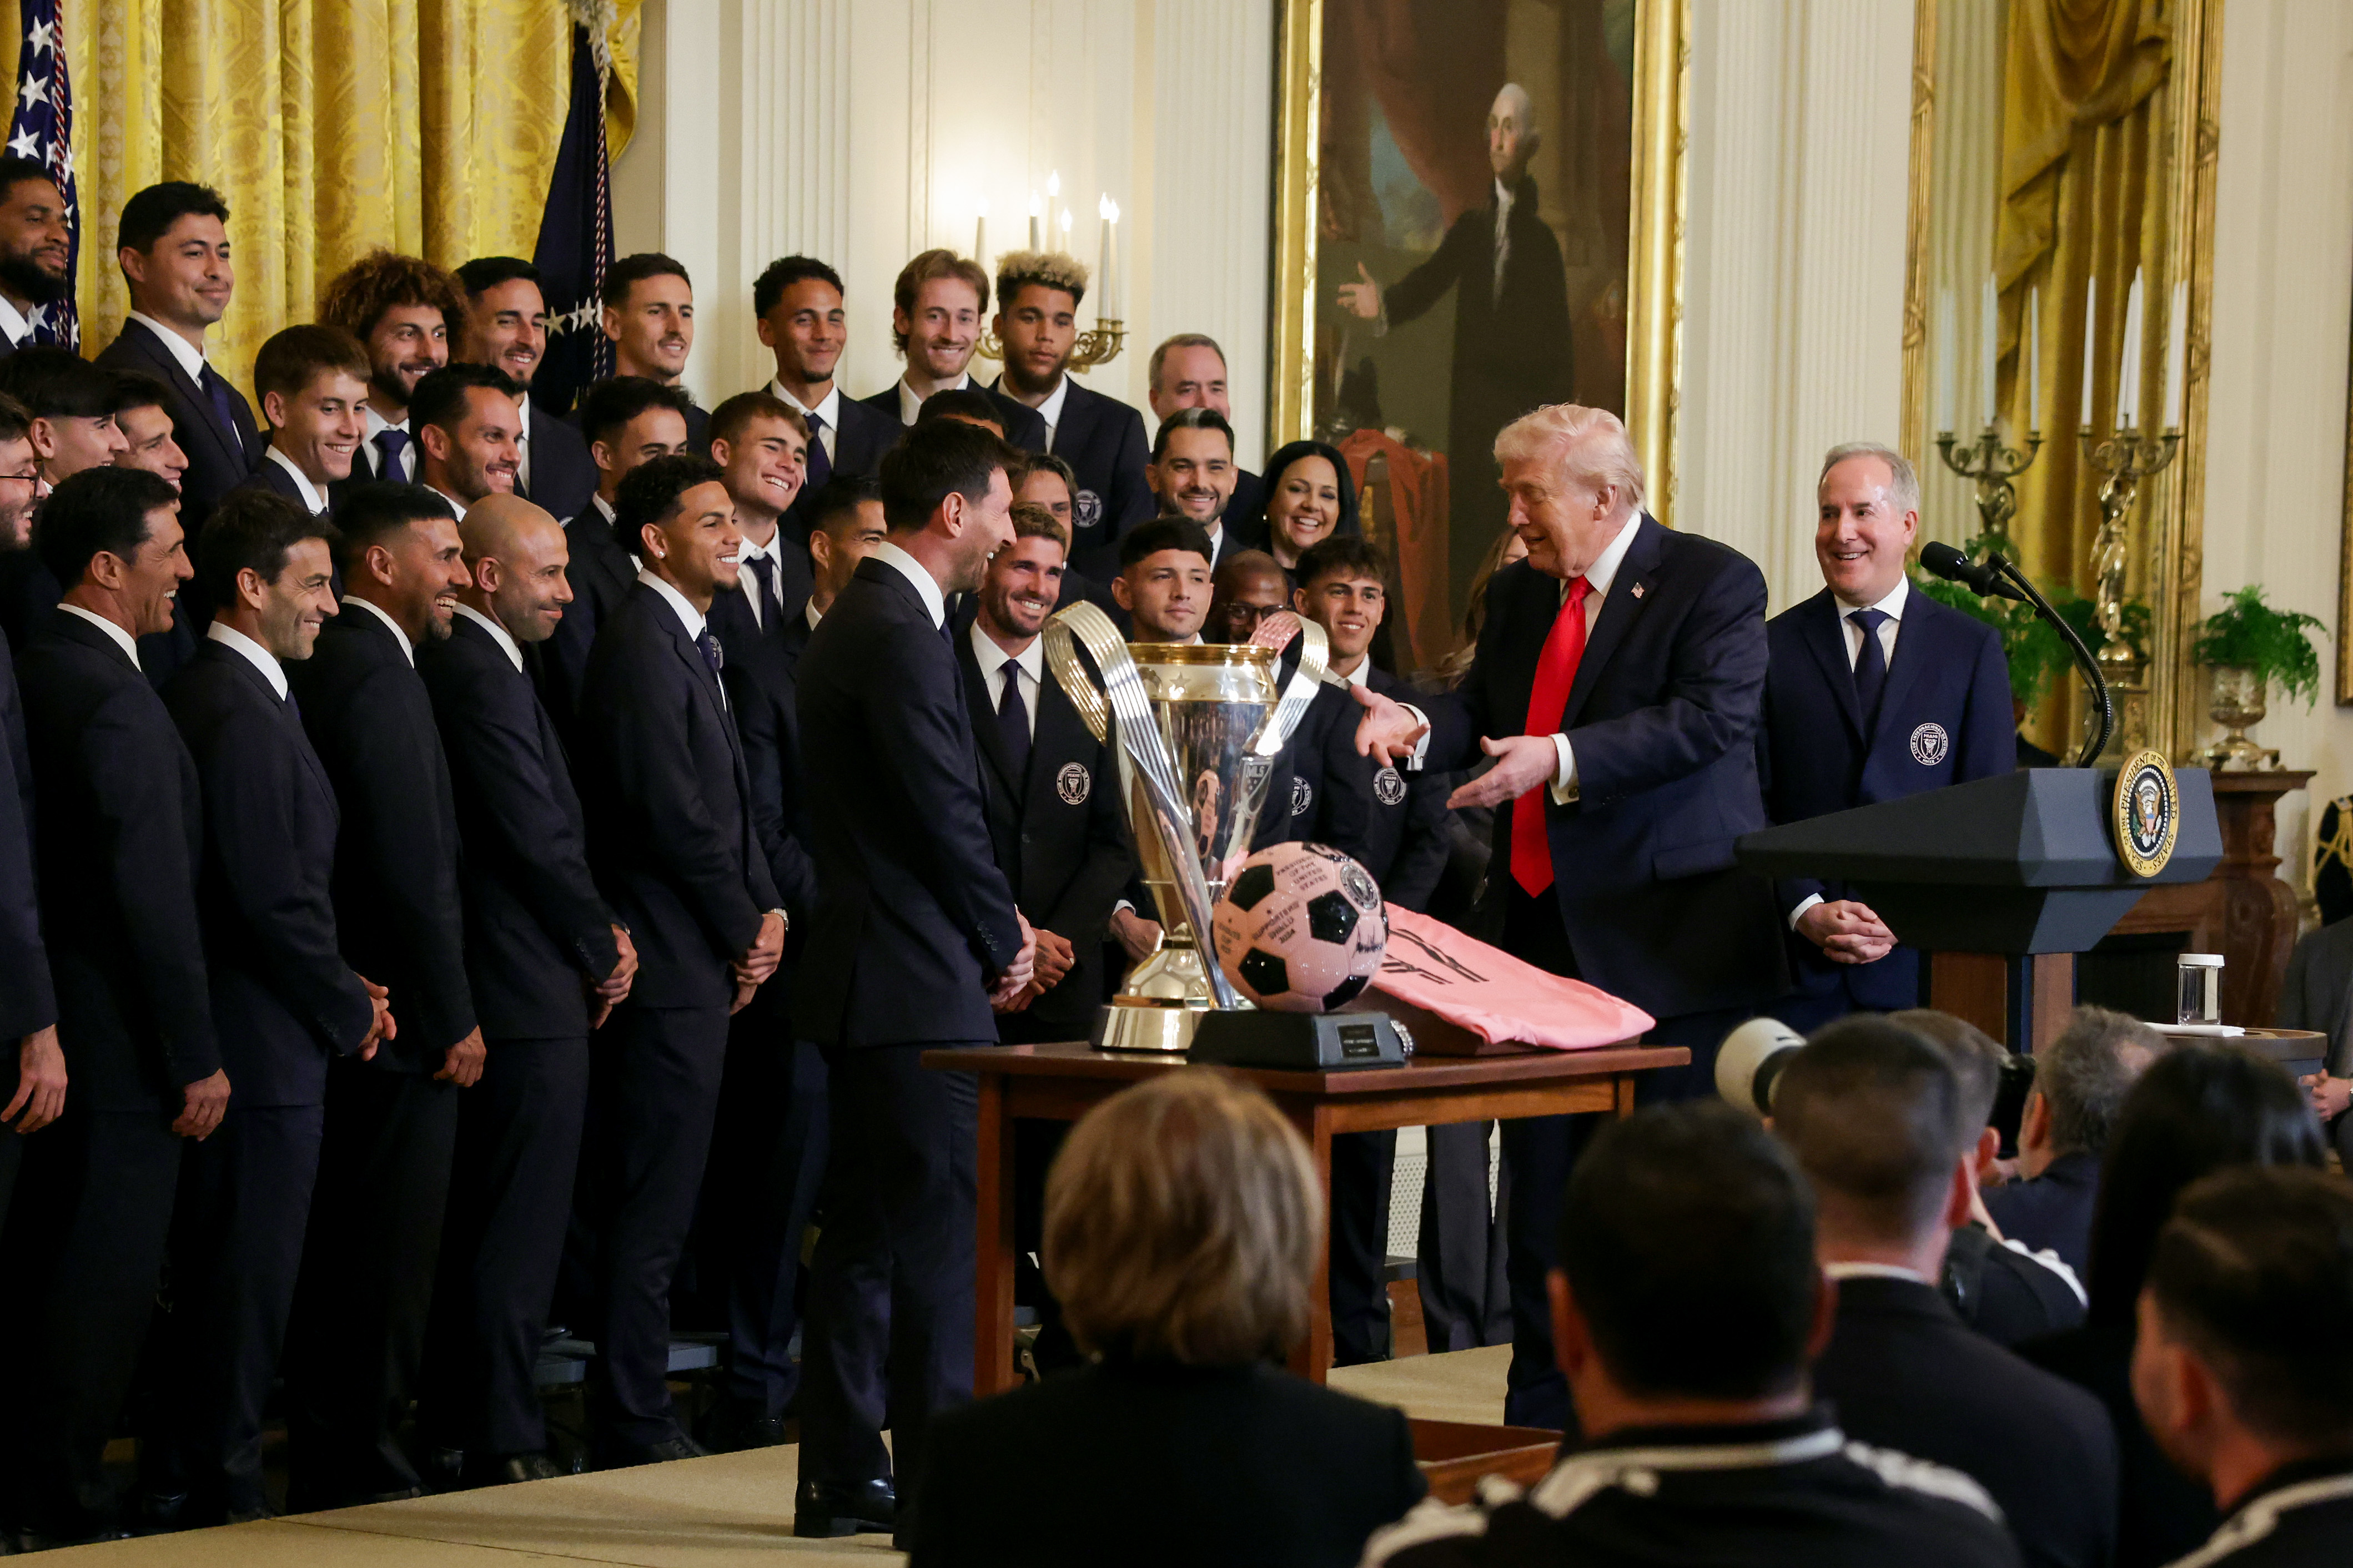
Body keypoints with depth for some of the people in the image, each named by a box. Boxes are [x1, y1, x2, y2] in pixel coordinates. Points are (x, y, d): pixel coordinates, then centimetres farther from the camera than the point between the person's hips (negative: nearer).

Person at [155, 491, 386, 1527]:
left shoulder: (207, 694, 14)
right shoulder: (242, 714, -18)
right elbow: (274, 899, -21)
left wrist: (343, 990, 11)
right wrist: (350, 1006, -9)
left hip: (237, 1038, 10)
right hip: (267, 1049, -10)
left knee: (216, 1275, 14)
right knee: (246, 1276, -2)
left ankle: (195, 1470, 21)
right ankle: (224, 1489, 4)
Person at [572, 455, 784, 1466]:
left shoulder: (692, 644, 18)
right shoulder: (642, 645, -13)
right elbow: (671, 811, -18)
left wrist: (765, 908, 6)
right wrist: (745, 930, -9)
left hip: (704, 963, 10)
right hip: (669, 965, -10)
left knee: (657, 1204, 13)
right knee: (651, 1204, -6)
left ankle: (639, 1411, 18)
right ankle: (634, 1428, -1)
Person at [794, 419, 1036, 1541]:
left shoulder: (857, 623, 17)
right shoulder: (900, 637, -16)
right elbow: (949, 816, -17)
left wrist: (993, 929, 12)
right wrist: (1003, 940, -3)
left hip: (868, 974, 11)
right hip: (917, 984, -11)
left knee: (865, 1233, 13)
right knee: (941, 1233, -7)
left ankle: (843, 1479, 18)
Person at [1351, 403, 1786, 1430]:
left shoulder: (1715, 584, -7)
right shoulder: (1518, 595, 15)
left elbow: (1710, 719, -19)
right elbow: (1485, 708, 14)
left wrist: (1562, 759, -28)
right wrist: (1422, 728, -8)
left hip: (1668, 938, -7)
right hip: (1542, 934, 7)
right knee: (1541, 1180, 10)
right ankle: (1541, 1413, 17)